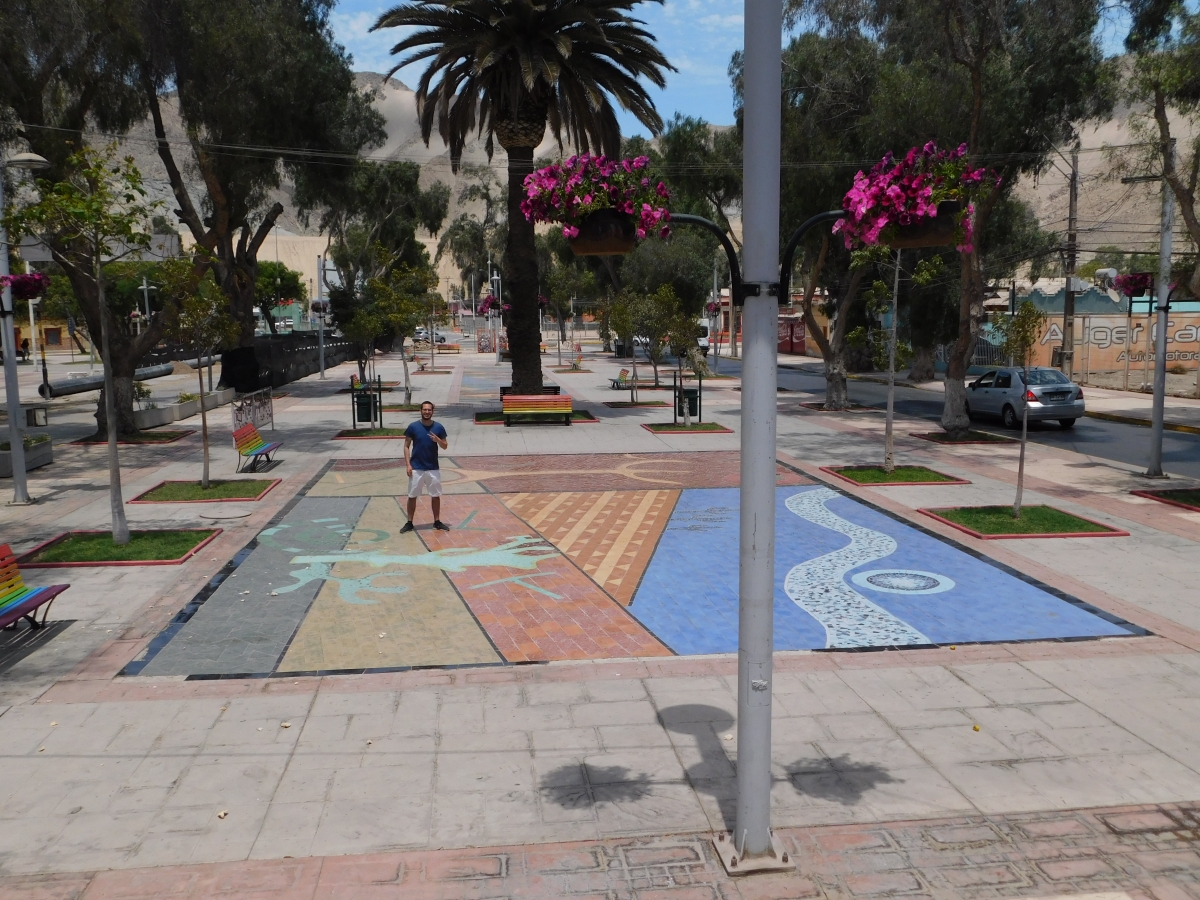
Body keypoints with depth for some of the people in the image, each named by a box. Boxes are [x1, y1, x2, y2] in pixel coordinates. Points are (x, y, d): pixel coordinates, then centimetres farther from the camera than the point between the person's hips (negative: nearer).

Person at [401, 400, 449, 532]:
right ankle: (409, 523, 14)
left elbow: (445, 446, 5)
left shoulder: (438, 427, -1)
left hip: (433, 468, 2)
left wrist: (437, 440, -17)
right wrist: (408, 464, -9)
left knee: (436, 495, 8)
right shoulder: (413, 427, -5)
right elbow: (407, 446, -1)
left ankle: (437, 522, 20)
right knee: (412, 496, 4)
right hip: (416, 468, -1)